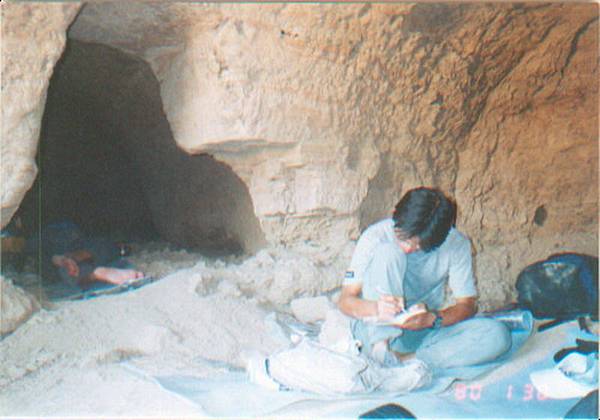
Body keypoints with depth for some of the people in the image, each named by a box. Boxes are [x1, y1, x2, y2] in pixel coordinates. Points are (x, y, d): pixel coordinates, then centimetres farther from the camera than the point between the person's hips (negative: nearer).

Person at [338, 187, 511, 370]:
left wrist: (432, 318, -24)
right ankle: (380, 346, -33)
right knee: (387, 251, -24)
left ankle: (405, 360, -28)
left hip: (424, 332, 2)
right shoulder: (376, 236, -12)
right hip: (376, 330, -2)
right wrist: (376, 308, -34)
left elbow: (466, 304, -3)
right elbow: (345, 301, -12)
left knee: (497, 335, -23)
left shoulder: (456, 244, -7)